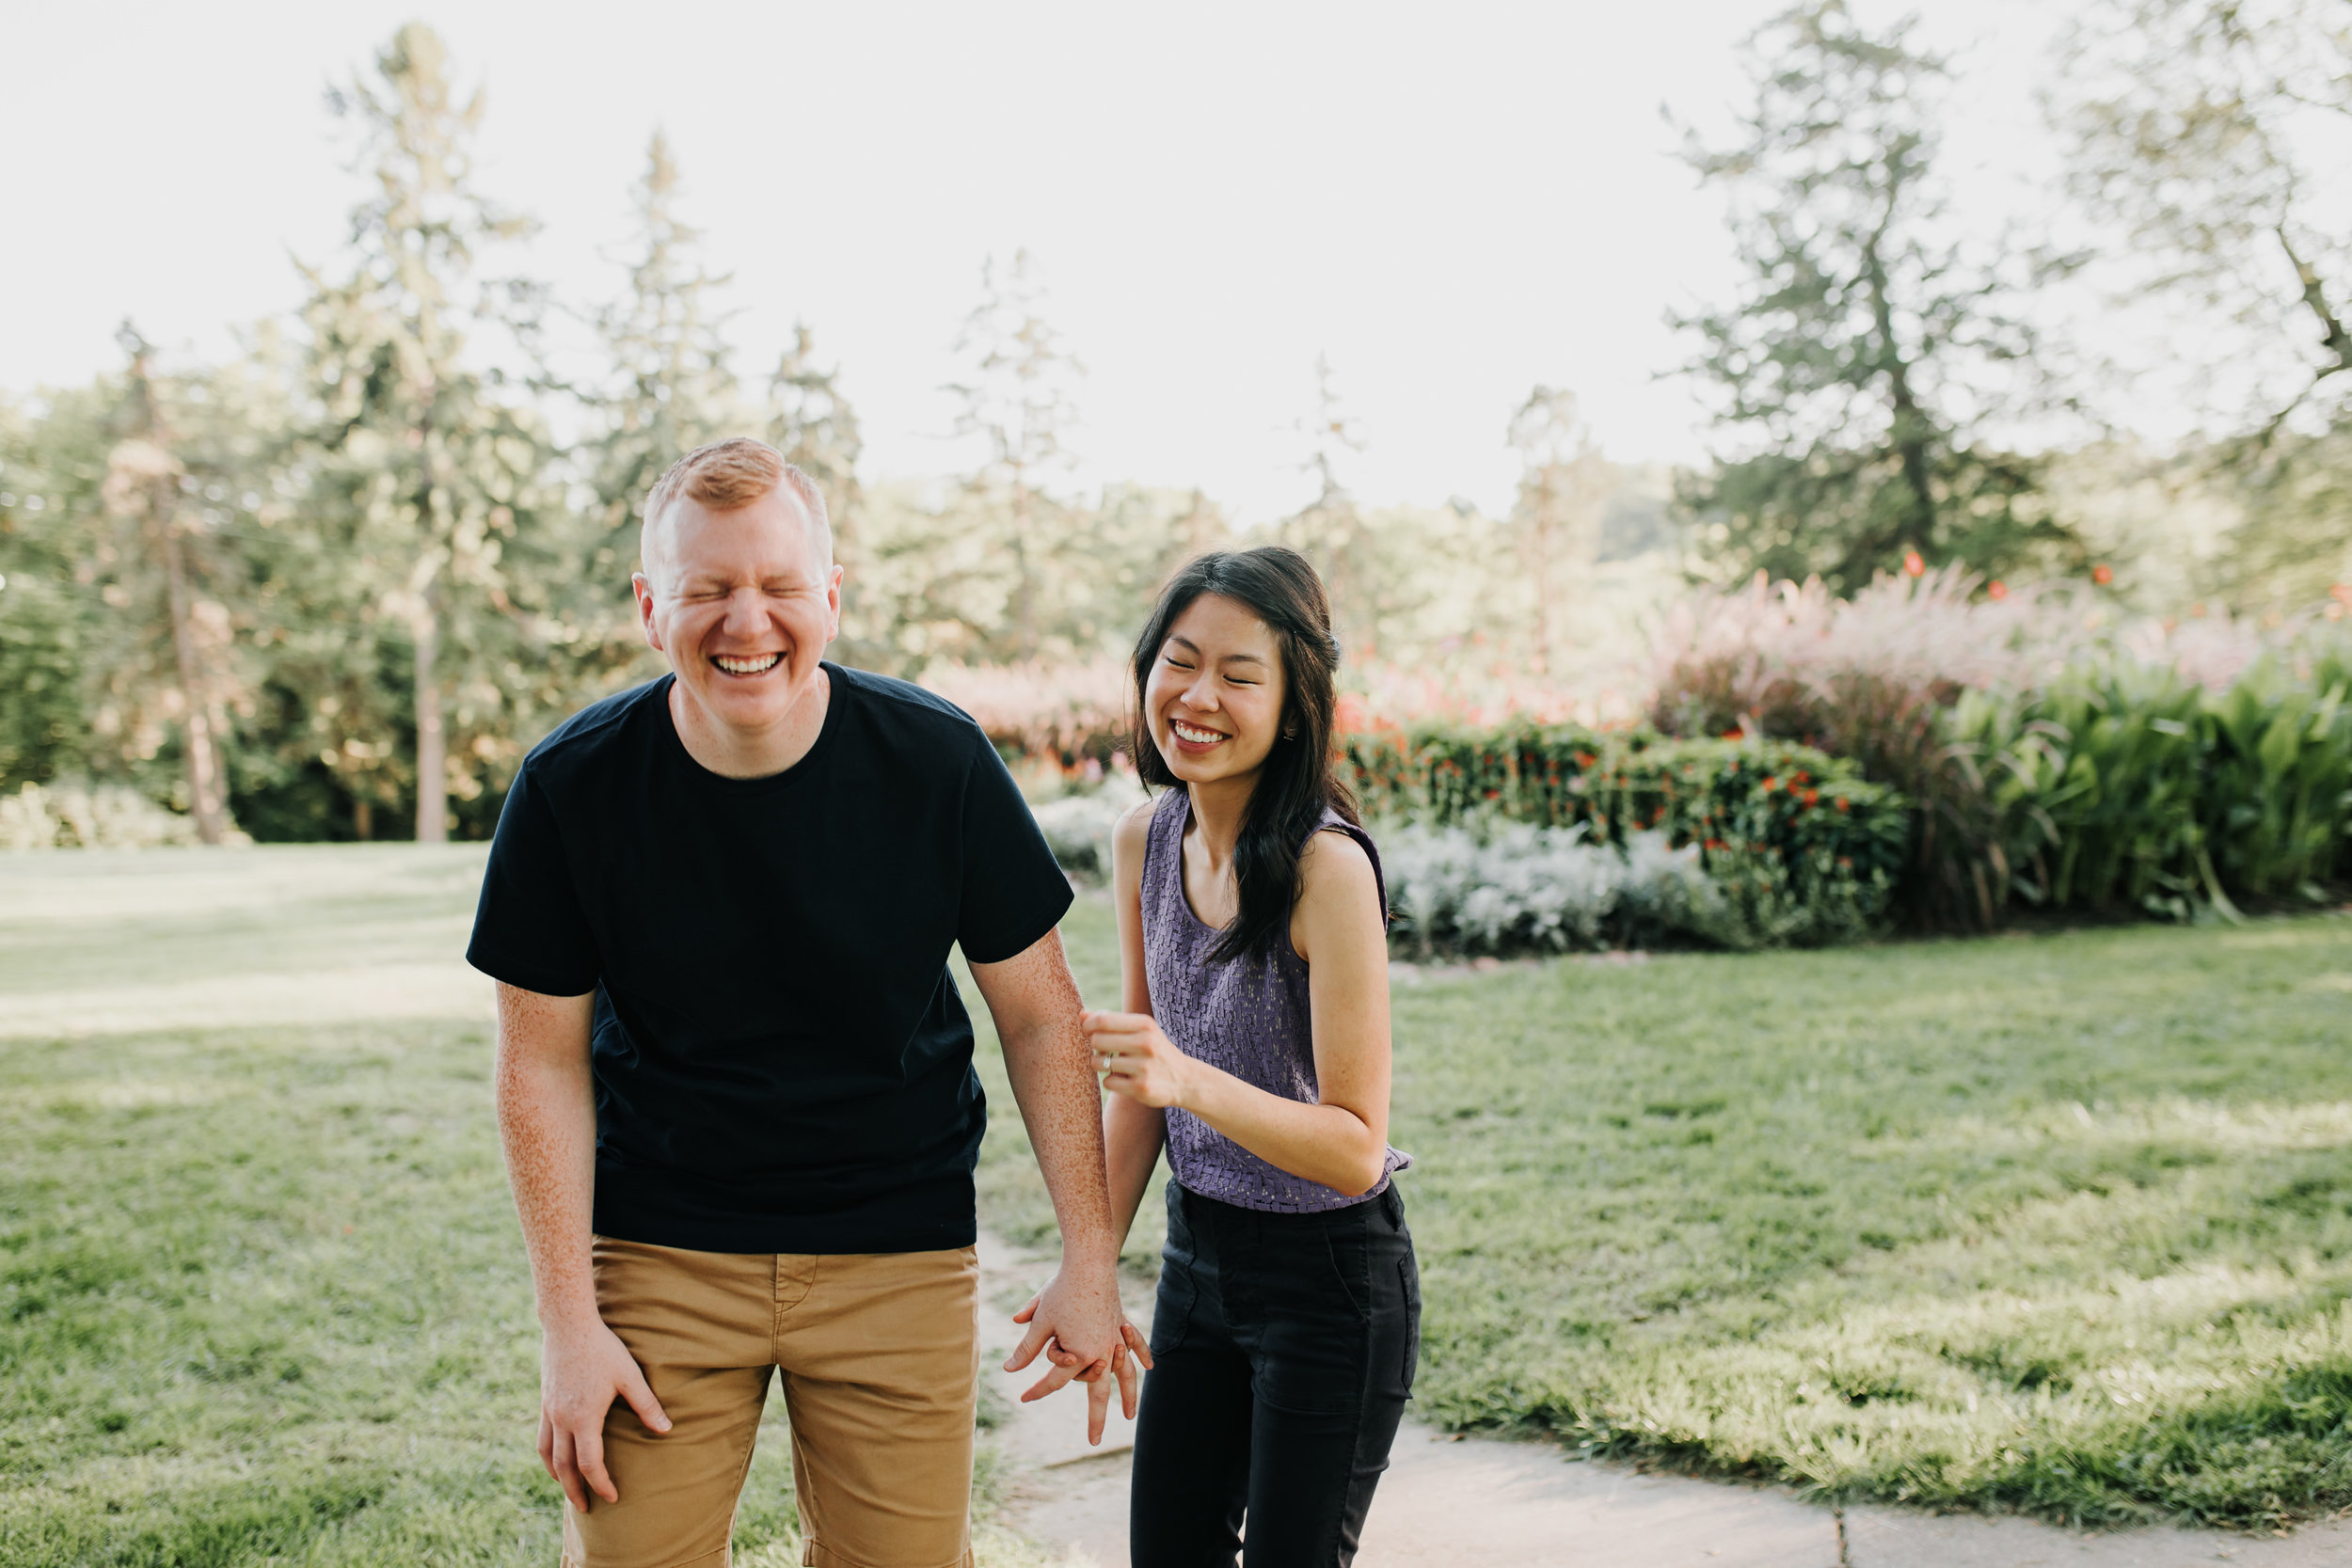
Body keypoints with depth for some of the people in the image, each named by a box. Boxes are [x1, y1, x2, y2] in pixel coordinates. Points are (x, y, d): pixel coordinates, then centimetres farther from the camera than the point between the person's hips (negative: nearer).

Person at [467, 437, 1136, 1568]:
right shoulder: (572, 786, -11)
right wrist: (568, 1322, -6)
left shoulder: (936, 762, -12)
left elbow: (1039, 1015, -3)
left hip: (900, 1257, 0)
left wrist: (1091, 1260, -3)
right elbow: (544, 1062, -3)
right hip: (658, 1252, 0)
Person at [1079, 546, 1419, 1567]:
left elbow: (1356, 1146, -22)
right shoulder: (1145, 841, -2)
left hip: (1330, 1280, -6)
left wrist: (1189, 1079, -35)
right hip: (1196, 1254, 6)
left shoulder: (1326, 866, -23)